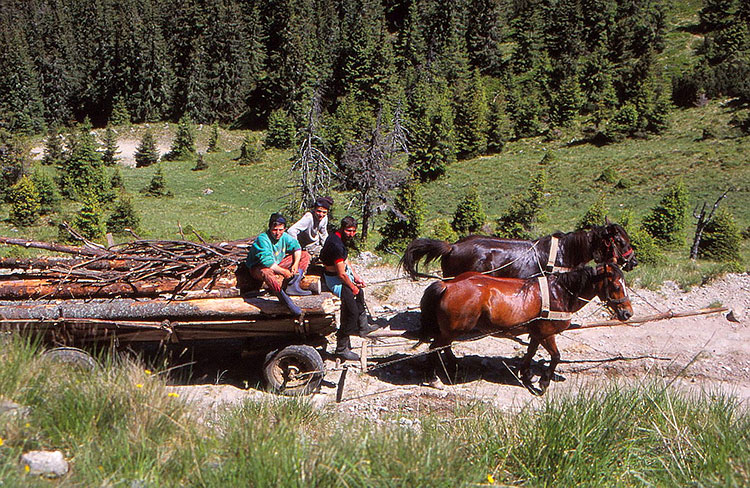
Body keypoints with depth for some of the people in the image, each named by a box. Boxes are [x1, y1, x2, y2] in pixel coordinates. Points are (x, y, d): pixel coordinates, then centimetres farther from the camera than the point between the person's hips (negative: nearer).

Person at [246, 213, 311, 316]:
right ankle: (286, 301, -48)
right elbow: (267, 262, -35)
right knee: (266, 272, -47)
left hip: (277, 264, 8)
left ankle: (292, 286, -17)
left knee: (305, 255, 2)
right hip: (258, 267, -8)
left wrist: (296, 264, -5)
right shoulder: (263, 240, -27)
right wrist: (283, 272, -31)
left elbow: (296, 247, 11)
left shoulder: (284, 236, -5)